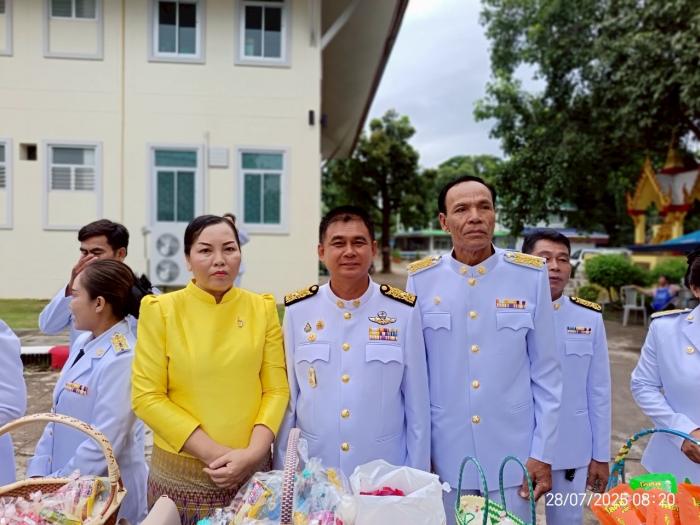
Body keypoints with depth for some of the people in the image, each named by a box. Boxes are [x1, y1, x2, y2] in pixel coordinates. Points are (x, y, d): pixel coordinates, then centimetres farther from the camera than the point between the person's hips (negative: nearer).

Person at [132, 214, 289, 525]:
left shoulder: (262, 309, -1)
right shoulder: (161, 310, -6)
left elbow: (277, 388, 0)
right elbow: (146, 396, -8)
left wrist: (253, 452, -14)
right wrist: (213, 452, -14)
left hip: (252, 471, 2)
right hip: (180, 472, -1)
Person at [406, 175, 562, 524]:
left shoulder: (530, 275, -6)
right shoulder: (421, 279, -5)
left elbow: (546, 374, -1)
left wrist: (542, 454, -2)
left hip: (513, 457, 0)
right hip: (443, 456, 1)